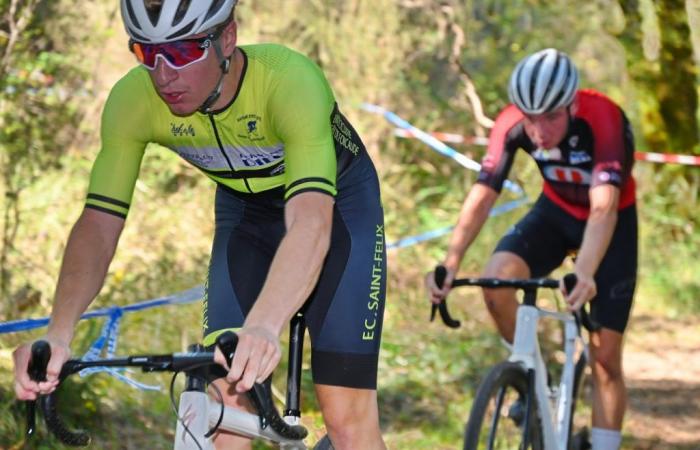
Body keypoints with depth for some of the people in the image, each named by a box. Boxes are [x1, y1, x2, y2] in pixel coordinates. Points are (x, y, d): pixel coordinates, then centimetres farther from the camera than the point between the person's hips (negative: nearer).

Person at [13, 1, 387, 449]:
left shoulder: (289, 80, -39)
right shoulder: (133, 100, -27)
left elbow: (311, 224, -51)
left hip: (337, 204, -4)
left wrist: (263, 327, -68)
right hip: (245, 209, 4)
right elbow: (99, 223, -27)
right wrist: (58, 335, -45)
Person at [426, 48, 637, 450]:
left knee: (605, 356, -5)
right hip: (557, 210, 3)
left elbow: (604, 207, -47)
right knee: (497, 280, -26)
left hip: (613, 221, -3)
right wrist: (450, 264, -45)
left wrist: (585, 273, -63)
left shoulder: (604, 121, -36)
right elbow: (481, 197, -30)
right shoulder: (512, 125, -25)